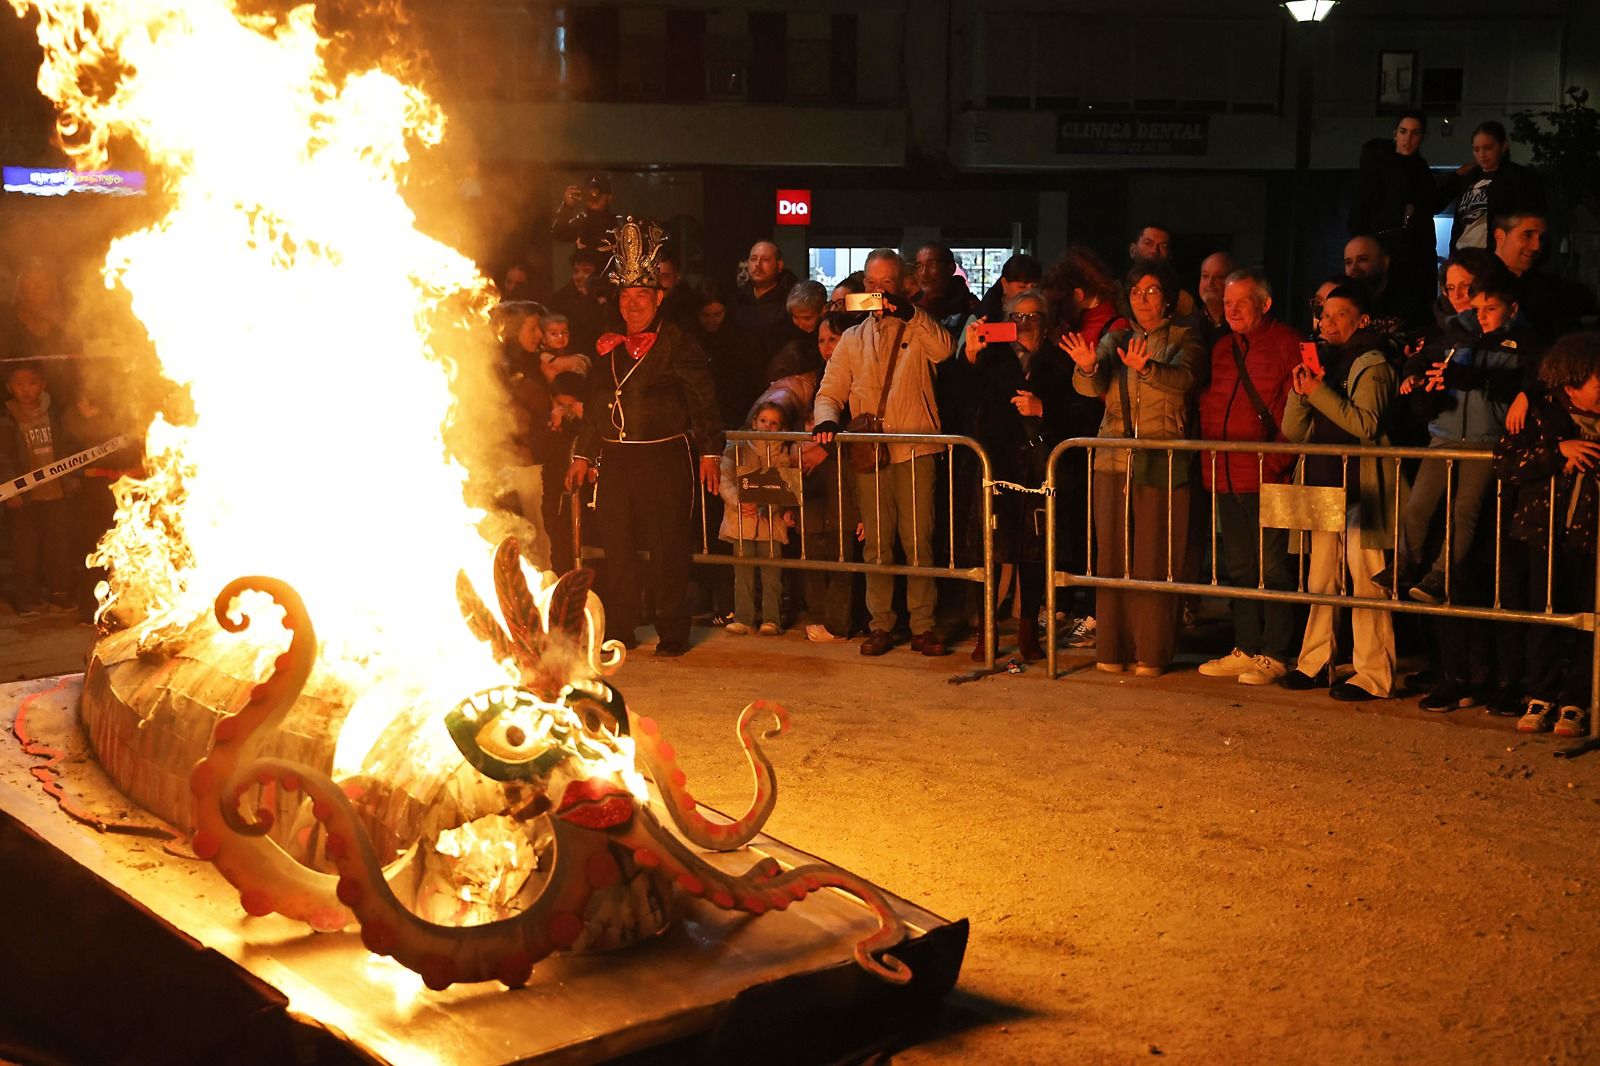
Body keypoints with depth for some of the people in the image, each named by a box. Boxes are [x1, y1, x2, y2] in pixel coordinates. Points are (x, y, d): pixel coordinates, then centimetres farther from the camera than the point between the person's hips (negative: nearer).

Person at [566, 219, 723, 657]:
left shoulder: (678, 345, -2)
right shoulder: (608, 347, 14)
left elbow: (704, 399, -3)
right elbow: (593, 403, 20)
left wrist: (710, 452, -7)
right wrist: (583, 454, 18)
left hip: (666, 458, -5)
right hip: (616, 460, 5)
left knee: (667, 549, -1)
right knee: (616, 548, 8)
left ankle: (672, 635, 8)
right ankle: (617, 632, 18)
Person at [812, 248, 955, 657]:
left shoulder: (918, 329, 7)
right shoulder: (853, 339, 15)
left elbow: (943, 350, -16)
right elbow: (830, 391, 12)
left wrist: (907, 311, -25)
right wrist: (827, 419, -9)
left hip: (914, 451, -3)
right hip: (868, 451, 3)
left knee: (918, 541, -3)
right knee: (876, 543, 6)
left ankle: (923, 626, 3)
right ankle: (881, 625, 12)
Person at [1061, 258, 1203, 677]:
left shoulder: (1184, 339, 6)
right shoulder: (1115, 339, 15)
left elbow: (1183, 377, -16)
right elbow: (1091, 386, -2)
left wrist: (1146, 367, -36)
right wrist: (1087, 366, -26)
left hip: (1162, 463, -3)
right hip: (1114, 459, 3)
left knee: (1155, 559, -4)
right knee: (1112, 556, 3)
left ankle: (1152, 653, 0)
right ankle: (1111, 649, 9)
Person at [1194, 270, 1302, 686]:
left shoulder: (1287, 344, -3)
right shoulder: (1221, 348, 17)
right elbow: (1207, 406, 22)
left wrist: (1279, 459, -16)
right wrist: (1208, 458, 11)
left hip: (1267, 476, -7)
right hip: (1225, 476, 7)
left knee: (1272, 566, -4)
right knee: (1239, 567, 12)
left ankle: (1274, 655, 2)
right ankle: (1245, 649, 20)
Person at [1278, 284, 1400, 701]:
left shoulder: (1371, 365, -4)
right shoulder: (1322, 360, 17)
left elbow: (1366, 424, -18)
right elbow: (1292, 431, 13)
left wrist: (1320, 393, -19)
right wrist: (1300, 392, -4)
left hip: (1359, 486, -7)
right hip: (1323, 482, 7)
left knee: (1365, 579, -7)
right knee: (1320, 577, 10)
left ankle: (1374, 674, -5)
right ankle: (1315, 663, 18)